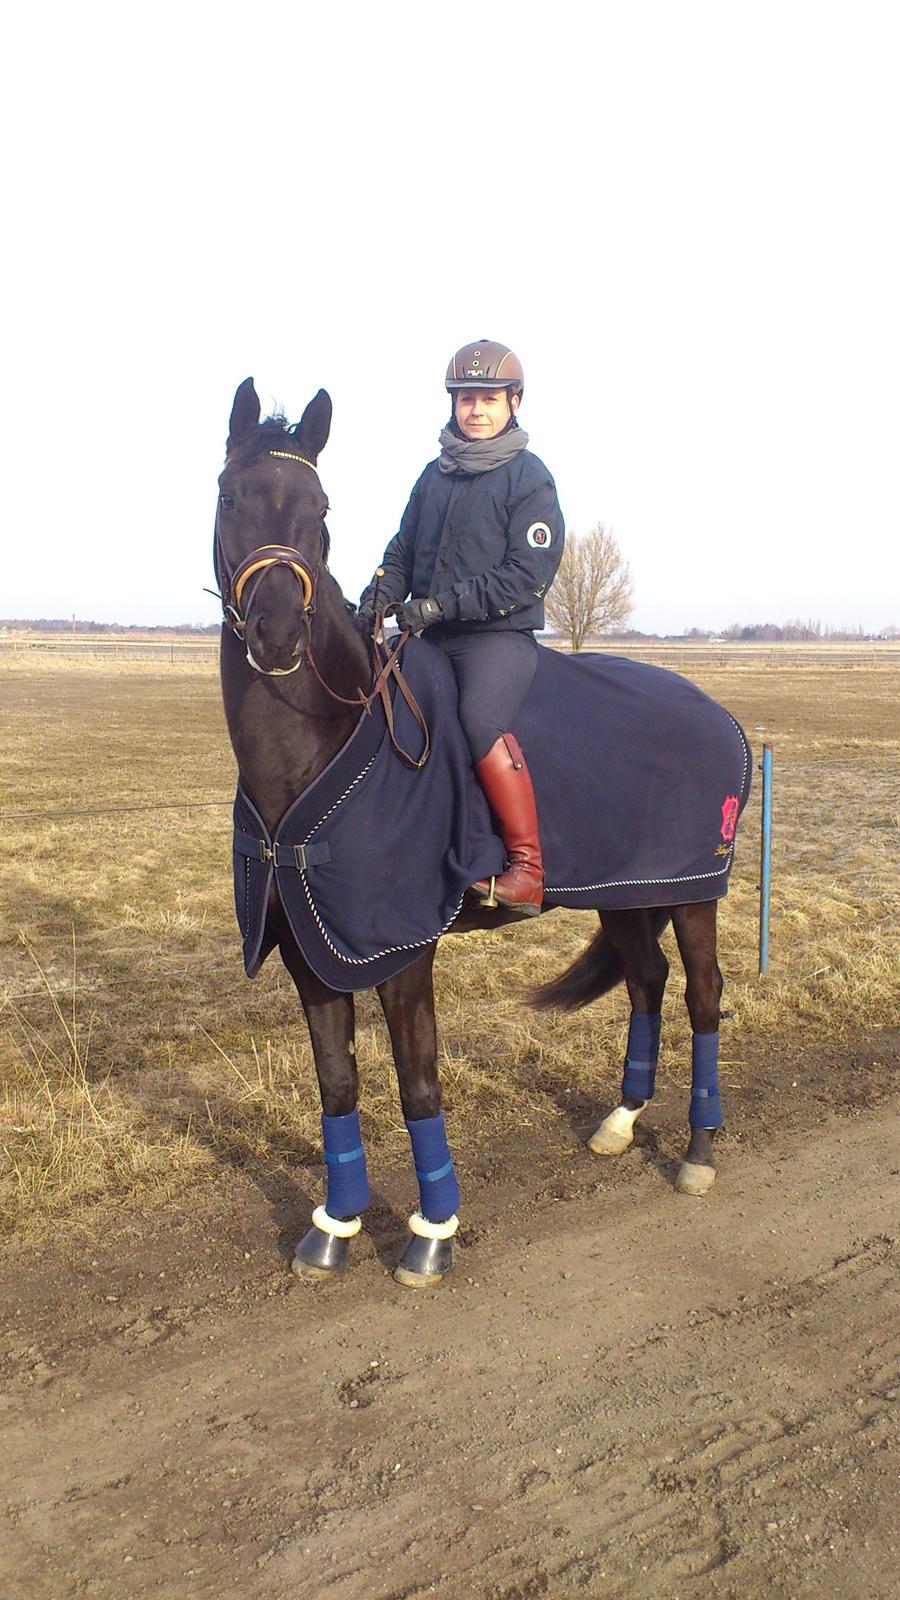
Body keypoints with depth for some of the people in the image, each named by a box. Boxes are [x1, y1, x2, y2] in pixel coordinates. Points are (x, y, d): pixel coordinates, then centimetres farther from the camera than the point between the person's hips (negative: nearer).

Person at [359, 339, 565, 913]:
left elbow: (528, 575, -14)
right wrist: (385, 589, -3)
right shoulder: (436, 474, 15)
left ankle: (527, 869, -27)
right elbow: (405, 548, 20)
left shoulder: (529, 477, -4)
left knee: (481, 719, -32)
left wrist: (444, 603, -20)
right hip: (432, 636, 7)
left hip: (499, 635, -7)